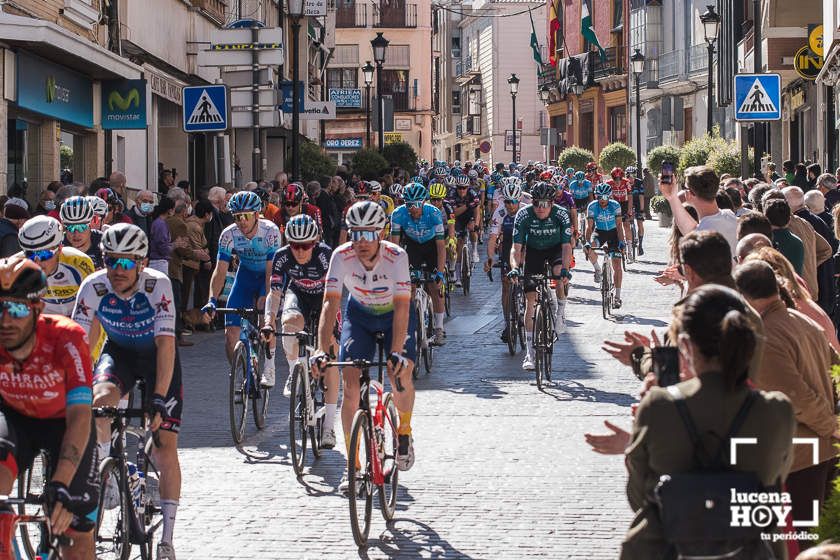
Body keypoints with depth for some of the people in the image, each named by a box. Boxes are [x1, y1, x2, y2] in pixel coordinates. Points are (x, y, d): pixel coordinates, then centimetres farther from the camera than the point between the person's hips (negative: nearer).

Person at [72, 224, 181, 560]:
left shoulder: (158, 286, -30)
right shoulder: (94, 287, -23)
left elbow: (166, 345, -35)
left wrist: (158, 399, -42)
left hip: (157, 358, -1)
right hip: (119, 352, 2)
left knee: (166, 449, -7)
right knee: (101, 402, -33)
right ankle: (105, 477, -9)